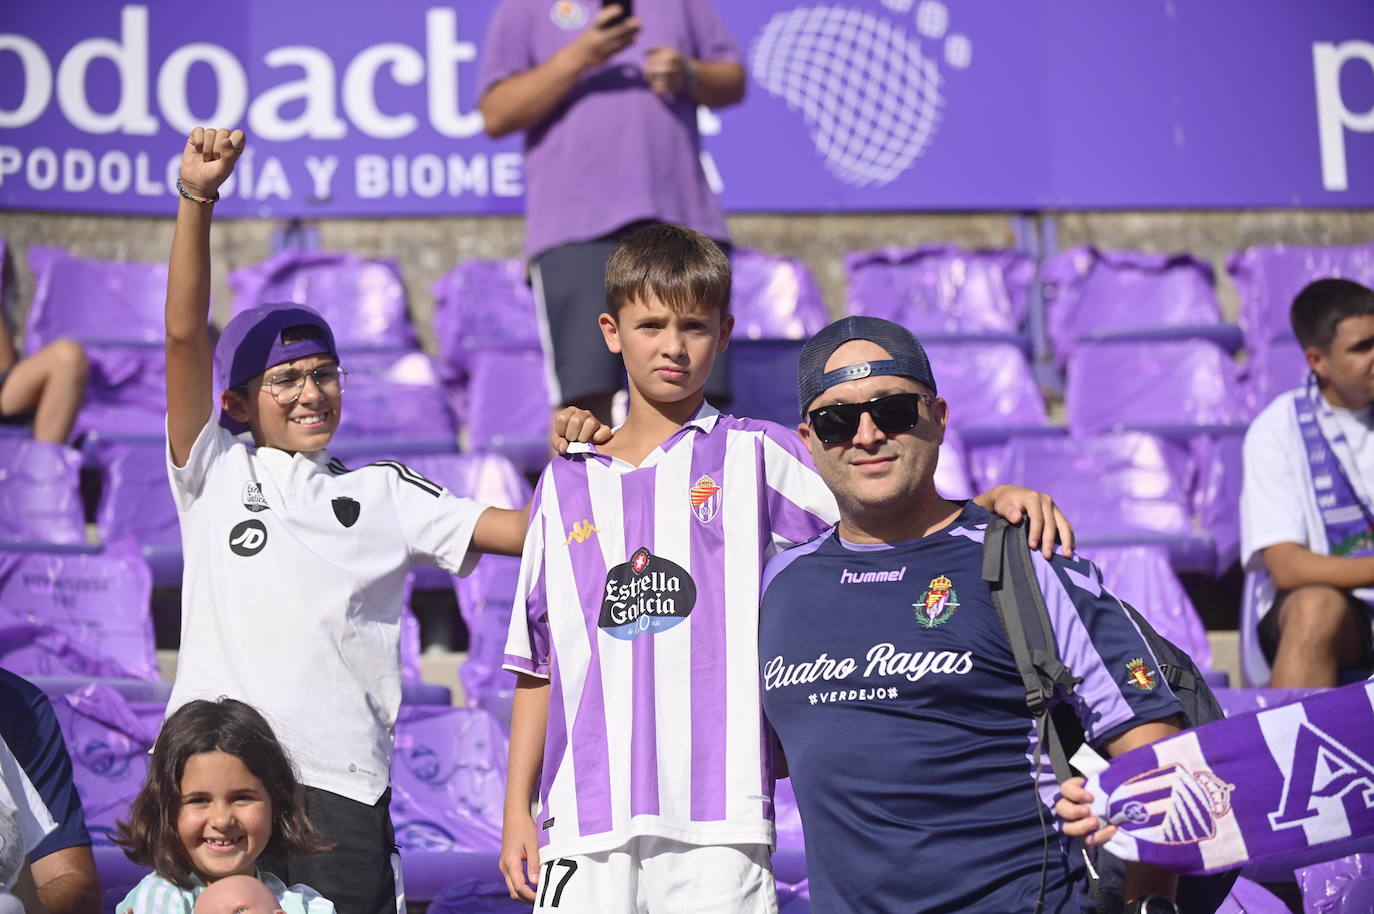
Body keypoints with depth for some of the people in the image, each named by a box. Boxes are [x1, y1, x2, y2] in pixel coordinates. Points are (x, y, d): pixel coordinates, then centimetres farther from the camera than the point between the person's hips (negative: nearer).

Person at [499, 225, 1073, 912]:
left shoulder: (754, 456, 7)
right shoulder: (565, 484, 14)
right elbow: (537, 663, 15)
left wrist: (996, 500, -20)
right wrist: (518, 806, 11)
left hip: (716, 823, -2)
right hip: (584, 822, 2)